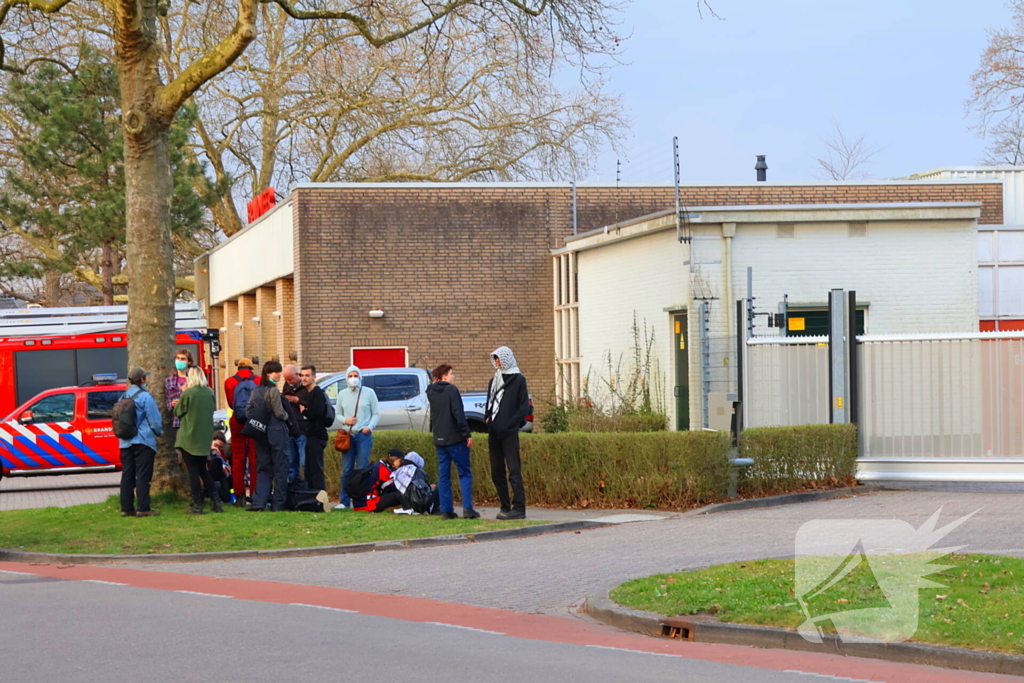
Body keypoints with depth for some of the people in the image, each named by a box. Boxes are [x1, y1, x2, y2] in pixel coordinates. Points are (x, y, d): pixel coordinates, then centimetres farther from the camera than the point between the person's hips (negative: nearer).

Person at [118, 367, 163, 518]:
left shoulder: (124, 397, 10)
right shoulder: (144, 397, -11)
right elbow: (154, 420, -9)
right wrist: (159, 432, 10)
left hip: (126, 442, 7)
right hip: (143, 441, -7)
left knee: (127, 475, 8)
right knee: (143, 476, -6)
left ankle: (126, 508, 9)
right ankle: (143, 508, -9)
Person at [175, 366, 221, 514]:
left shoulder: (187, 394, -16)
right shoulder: (210, 393, 1)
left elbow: (178, 412, -4)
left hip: (189, 437, -5)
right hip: (205, 437, 5)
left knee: (193, 471, 1)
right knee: (203, 470, 16)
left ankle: (197, 505, 0)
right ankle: (215, 502, 10)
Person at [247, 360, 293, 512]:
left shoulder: (256, 391, 8)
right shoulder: (273, 391, -13)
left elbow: (248, 411, 9)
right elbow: (279, 413, -14)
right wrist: (287, 416, 6)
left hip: (261, 434, 7)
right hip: (276, 431, -7)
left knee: (263, 469, 11)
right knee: (280, 468, 2)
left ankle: (258, 502, 0)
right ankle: (278, 504, 4)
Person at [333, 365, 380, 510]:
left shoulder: (368, 393, 3)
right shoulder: (342, 394, 10)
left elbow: (376, 414, 4)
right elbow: (338, 414, 14)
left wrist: (369, 427, -11)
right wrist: (345, 420, -7)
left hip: (363, 435, -2)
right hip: (347, 434, 2)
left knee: (362, 470, -3)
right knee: (346, 470, 3)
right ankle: (344, 501, 7)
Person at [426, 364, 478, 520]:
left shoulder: (431, 393, 11)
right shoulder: (451, 390, -10)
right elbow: (459, 414, -16)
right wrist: (467, 434, -14)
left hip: (439, 440, 6)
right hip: (455, 438, -6)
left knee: (443, 475, 7)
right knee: (465, 474, -1)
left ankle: (446, 510, 3)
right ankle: (467, 509, -10)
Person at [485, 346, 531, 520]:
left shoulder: (518, 380, -1)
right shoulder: (493, 381, 19)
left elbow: (525, 406, -5)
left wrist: (511, 423, -13)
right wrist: (487, 418, 6)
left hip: (509, 433, -7)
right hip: (494, 432, 7)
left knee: (514, 470, -10)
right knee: (496, 472, 7)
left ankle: (519, 508, -11)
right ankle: (505, 507, 12)